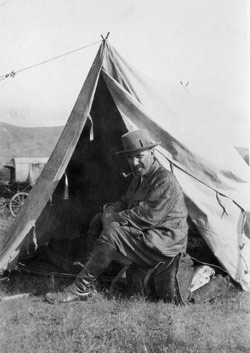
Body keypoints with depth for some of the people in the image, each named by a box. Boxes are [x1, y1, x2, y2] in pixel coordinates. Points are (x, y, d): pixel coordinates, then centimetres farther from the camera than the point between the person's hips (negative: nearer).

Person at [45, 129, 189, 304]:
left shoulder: (165, 181, -20)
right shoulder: (139, 178, 12)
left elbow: (147, 217, -27)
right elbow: (126, 202, 19)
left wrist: (115, 219, -16)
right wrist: (111, 210, -4)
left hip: (164, 242, -10)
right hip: (147, 235, 10)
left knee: (112, 233, -26)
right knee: (98, 222, 3)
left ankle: (81, 289, -19)